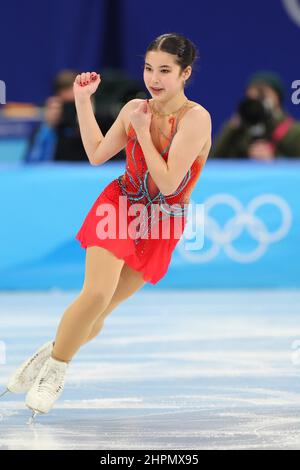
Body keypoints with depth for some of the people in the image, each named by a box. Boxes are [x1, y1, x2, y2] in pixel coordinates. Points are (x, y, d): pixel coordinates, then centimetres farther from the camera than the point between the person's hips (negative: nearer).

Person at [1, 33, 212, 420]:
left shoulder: (195, 118, -18)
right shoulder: (135, 108, -4)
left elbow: (168, 183, -21)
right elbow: (97, 154, 8)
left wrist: (143, 131, -20)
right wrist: (83, 101, 3)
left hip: (160, 226, -2)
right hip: (120, 204, 2)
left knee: (97, 315, 2)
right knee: (97, 293, -18)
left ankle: (53, 354, 27)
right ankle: (53, 365, 0)